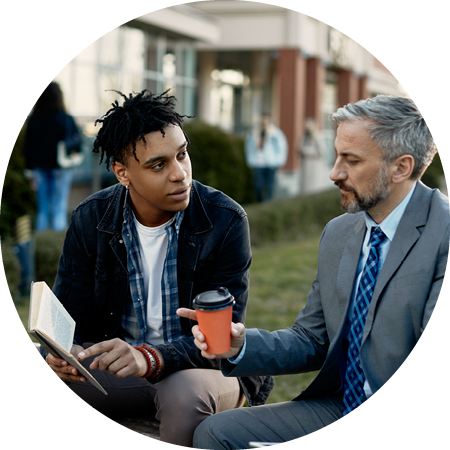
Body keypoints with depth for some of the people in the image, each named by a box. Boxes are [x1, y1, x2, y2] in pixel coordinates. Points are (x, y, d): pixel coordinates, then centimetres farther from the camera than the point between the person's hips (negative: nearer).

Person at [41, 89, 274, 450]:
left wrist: (149, 358, -37)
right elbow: (71, 317, -1)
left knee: (183, 393, -38)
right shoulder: (90, 220, -3)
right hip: (118, 366, 3)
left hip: (204, 367, -2)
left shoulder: (226, 221, -14)